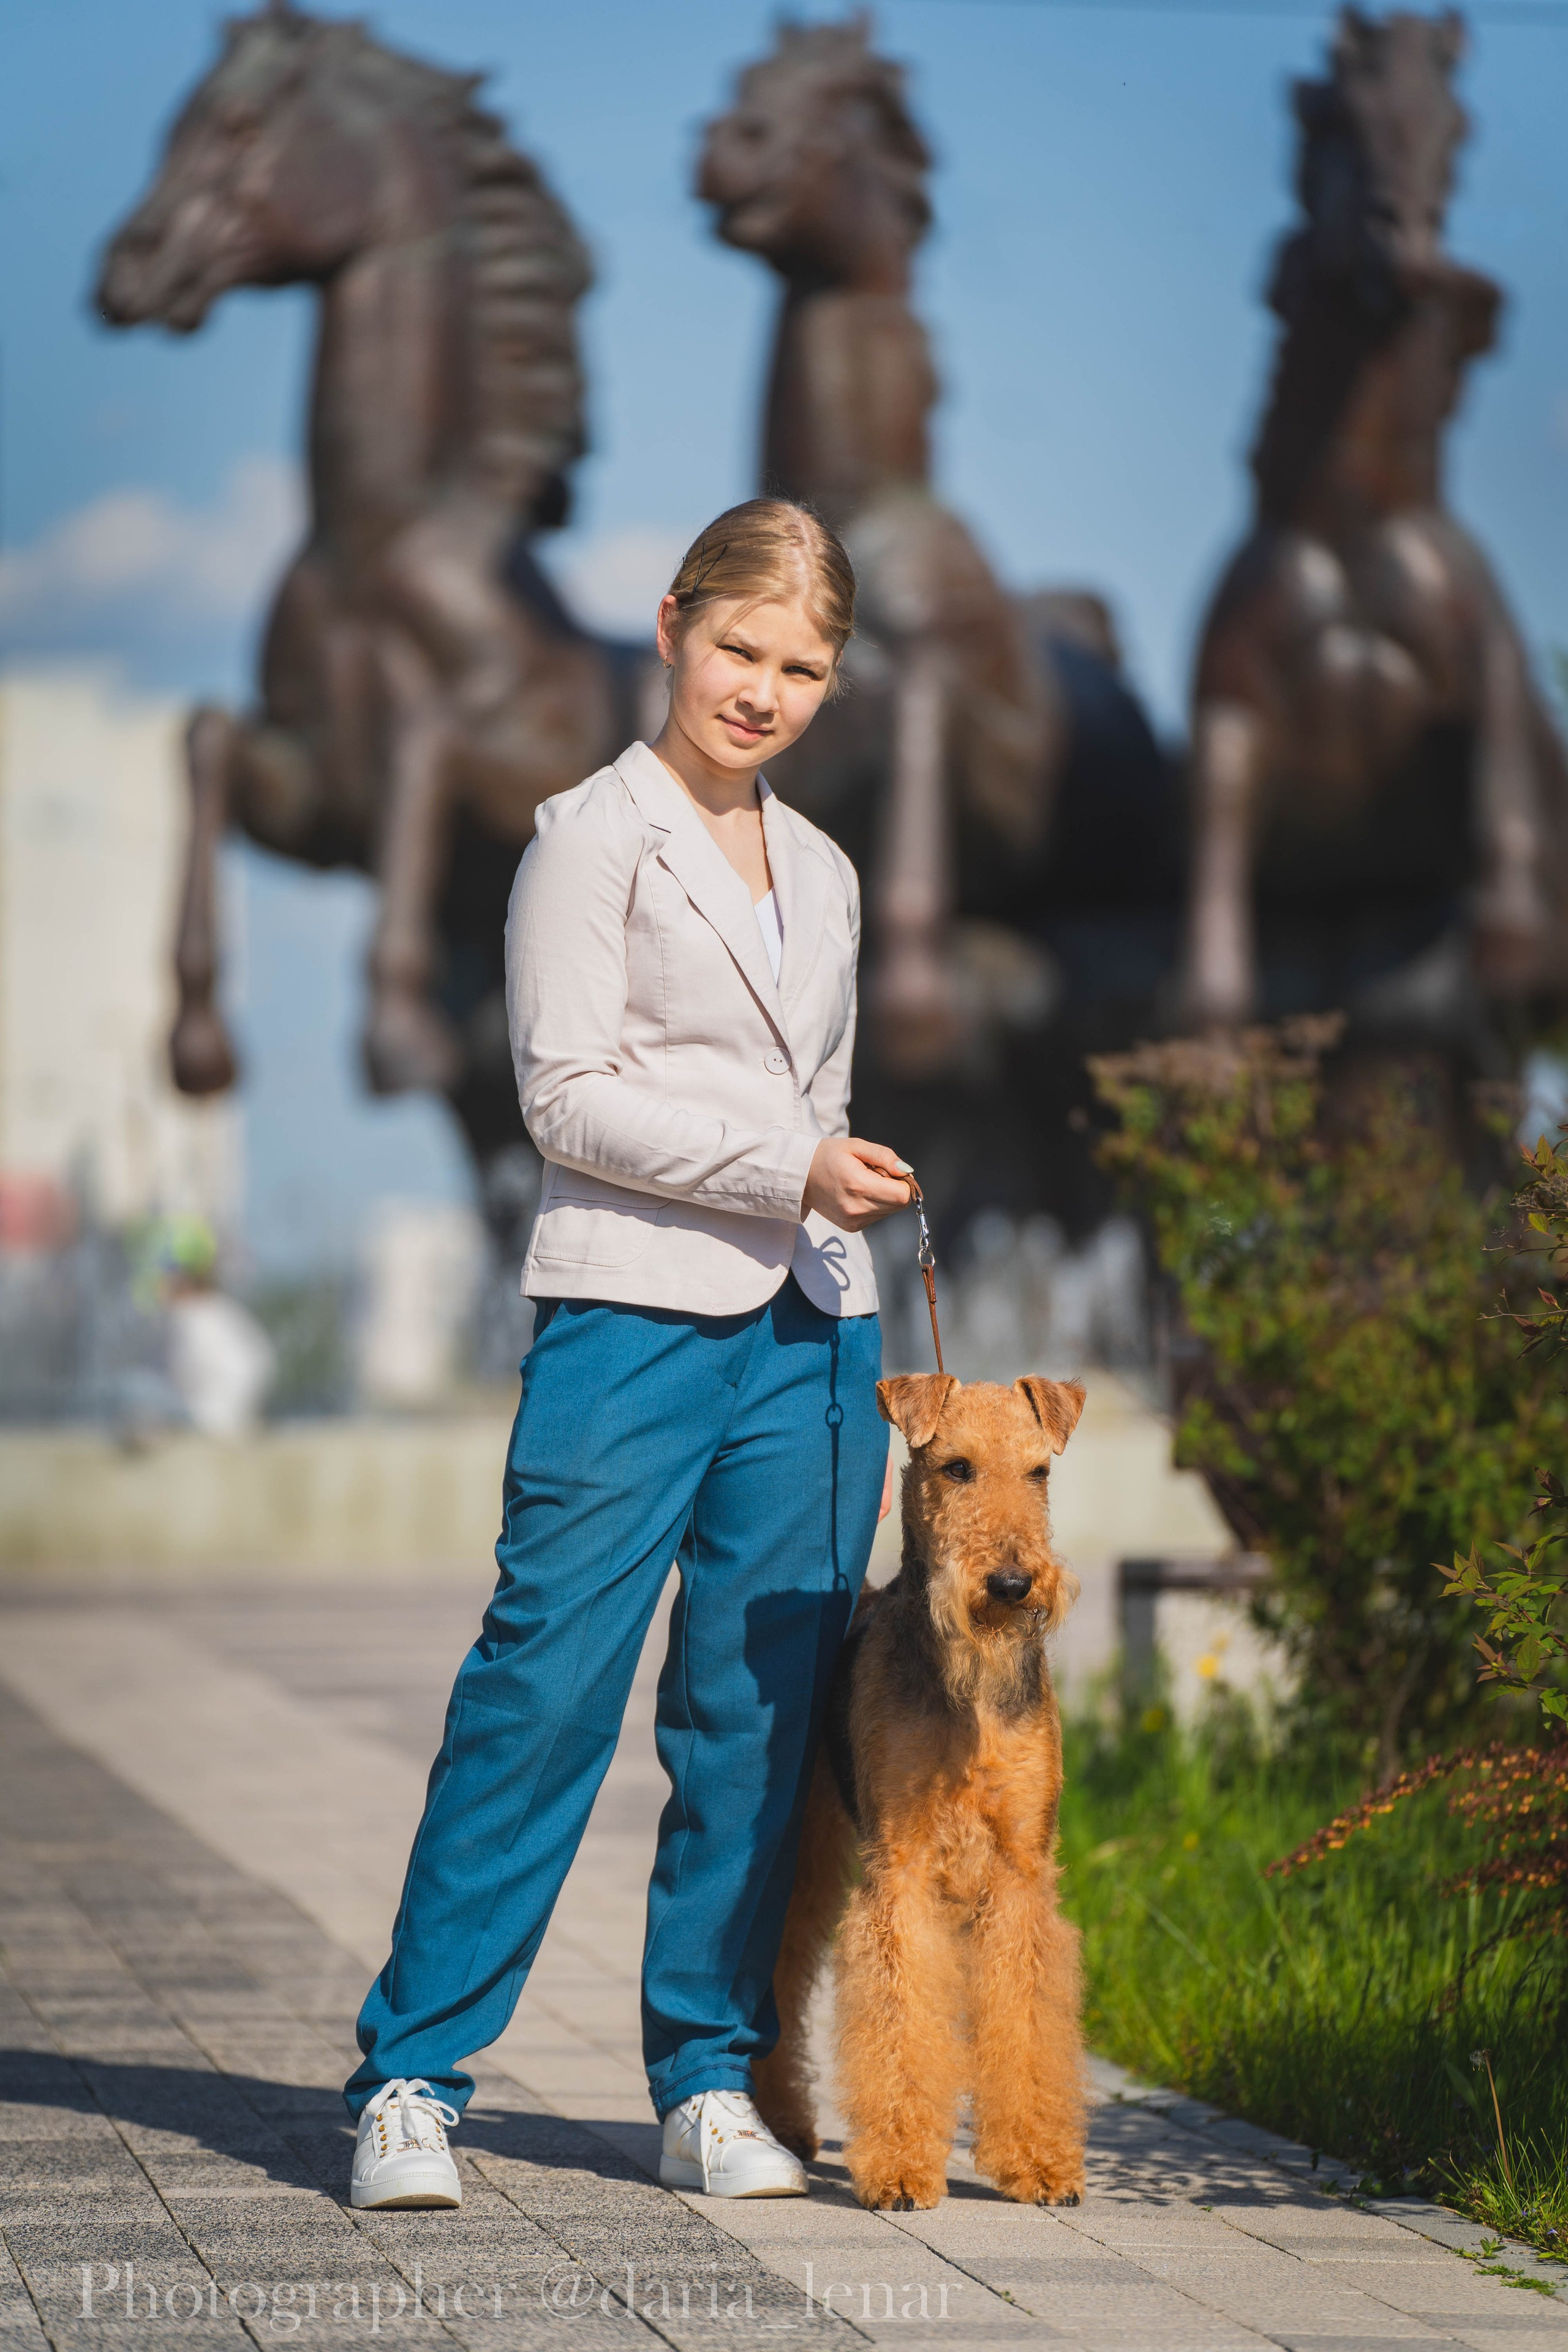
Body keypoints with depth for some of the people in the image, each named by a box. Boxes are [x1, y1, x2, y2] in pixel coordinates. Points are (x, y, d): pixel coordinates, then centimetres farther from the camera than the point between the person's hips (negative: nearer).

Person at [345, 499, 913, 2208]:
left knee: (760, 1717, 4)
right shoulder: (595, 836, 0)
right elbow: (570, 1094, -8)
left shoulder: (822, 875, 19)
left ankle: (711, 2083, 12)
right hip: (632, 1317, -6)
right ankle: (411, 2078, -2)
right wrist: (785, 1173, -14)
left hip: (807, 1332, 6)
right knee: (542, 1694, -8)